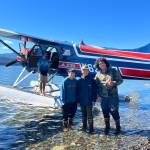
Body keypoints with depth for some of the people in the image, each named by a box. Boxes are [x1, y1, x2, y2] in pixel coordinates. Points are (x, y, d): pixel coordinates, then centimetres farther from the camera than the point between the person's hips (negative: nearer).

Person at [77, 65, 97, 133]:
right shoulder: (79, 81, 5)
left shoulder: (91, 80, -4)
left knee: (89, 115, -1)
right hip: (82, 101, 4)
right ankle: (84, 126, 26)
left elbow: (94, 91, -4)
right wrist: (78, 100, 5)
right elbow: (77, 91, 9)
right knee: (84, 115, 14)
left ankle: (90, 128, 7)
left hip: (89, 101, -3)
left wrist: (93, 99, -8)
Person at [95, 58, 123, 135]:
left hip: (113, 95, -3)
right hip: (103, 96, 3)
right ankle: (107, 127, 28)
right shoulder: (98, 74, 7)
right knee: (105, 112, 10)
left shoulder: (113, 71, -2)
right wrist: (98, 95, 5)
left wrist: (114, 83, -21)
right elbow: (97, 85, 11)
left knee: (114, 111, -3)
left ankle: (118, 127, 17)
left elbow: (120, 80, -2)